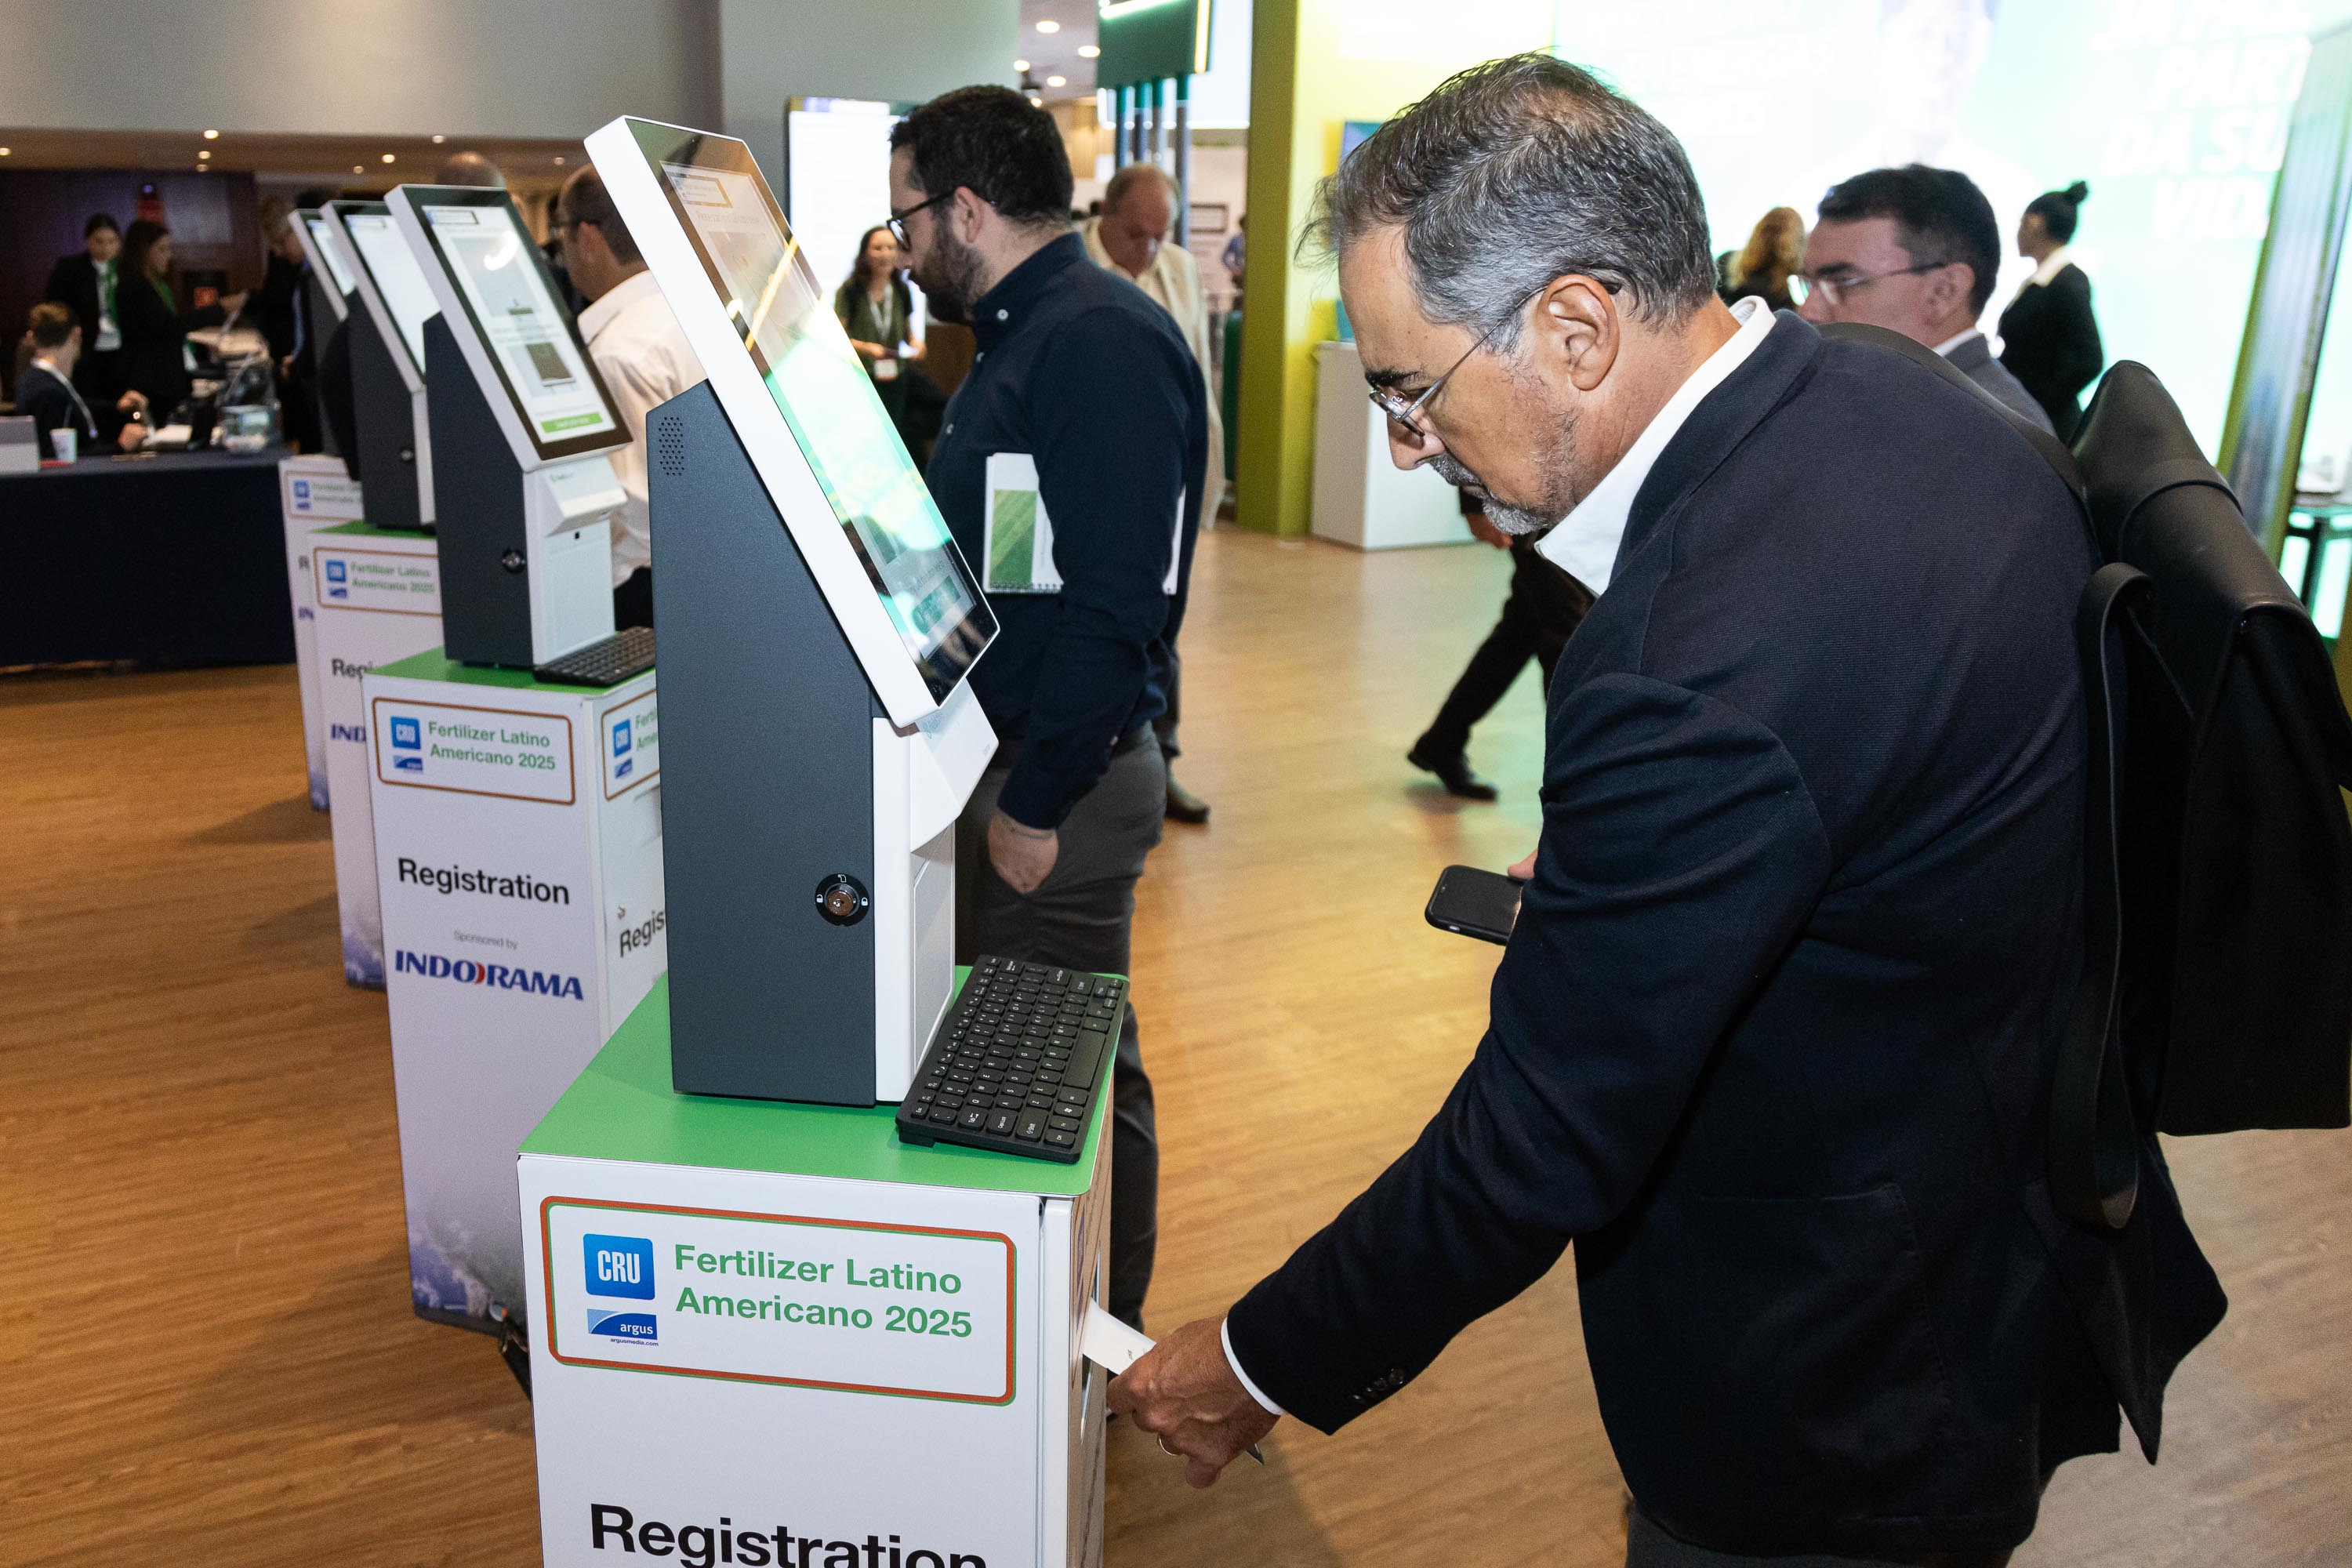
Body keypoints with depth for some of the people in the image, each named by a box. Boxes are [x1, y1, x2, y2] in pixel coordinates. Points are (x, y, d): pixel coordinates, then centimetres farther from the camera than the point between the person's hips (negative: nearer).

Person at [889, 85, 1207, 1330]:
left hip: (1061, 782, -10)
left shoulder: (1101, 344, -18)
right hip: (1006, 756, 10)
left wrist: (1036, 802, -22)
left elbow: (1112, 603, -25)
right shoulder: (1028, 335, 15)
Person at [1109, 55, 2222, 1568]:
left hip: (1838, 1408, -8)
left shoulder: (1698, 674, -36)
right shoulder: (1924, 409, -6)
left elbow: (1537, 1144, -27)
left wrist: (1260, 1369, -13)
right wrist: (1615, 873, 4)